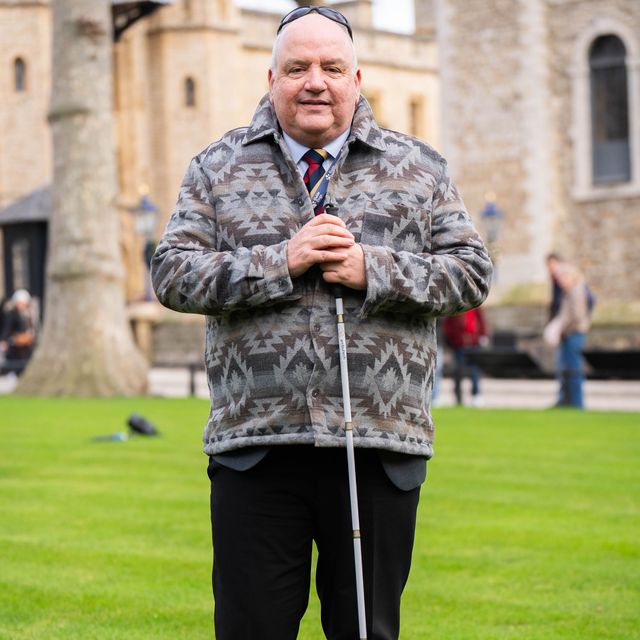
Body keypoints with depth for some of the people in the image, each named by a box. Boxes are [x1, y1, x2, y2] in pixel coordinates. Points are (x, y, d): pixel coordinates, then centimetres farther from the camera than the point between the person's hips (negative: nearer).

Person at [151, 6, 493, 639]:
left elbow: (471, 271, 5)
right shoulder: (218, 167, 9)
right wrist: (281, 262, -12)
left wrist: (372, 271, -11)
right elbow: (172, 274, 0)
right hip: (254, 446, 0)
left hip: (379, 445, 1)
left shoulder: (418, 168, 10)